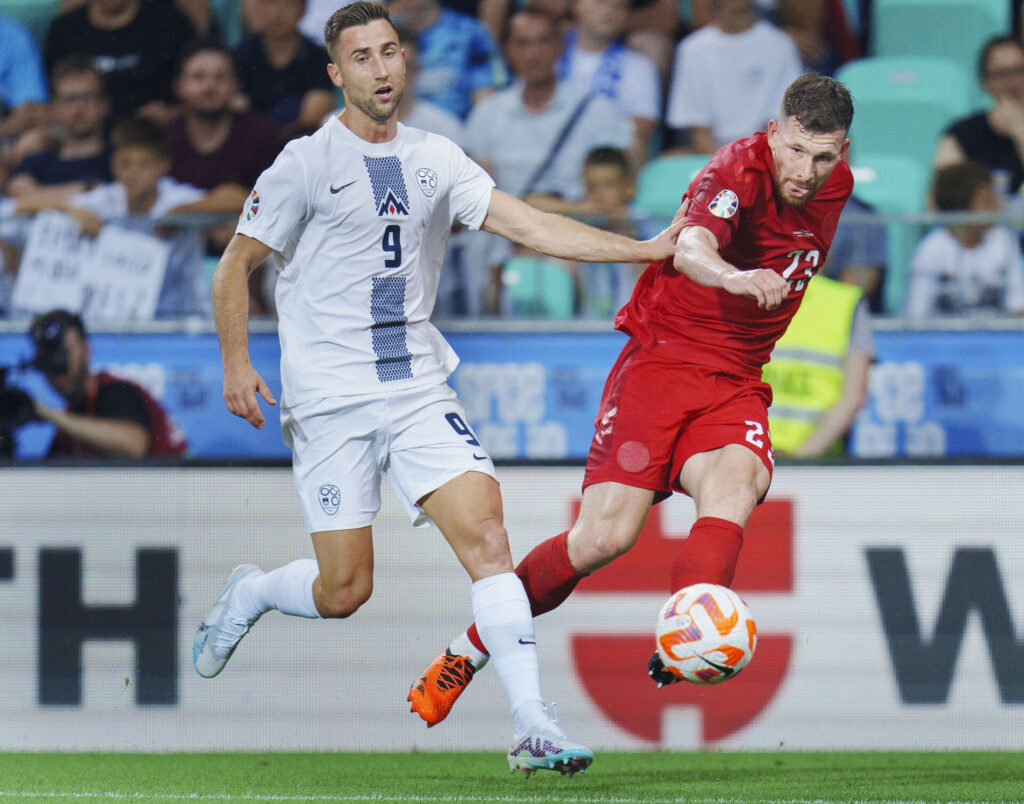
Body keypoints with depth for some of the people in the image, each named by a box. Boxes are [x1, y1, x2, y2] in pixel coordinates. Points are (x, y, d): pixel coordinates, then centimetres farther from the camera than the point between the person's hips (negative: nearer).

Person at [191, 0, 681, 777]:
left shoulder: (435, 159, 8)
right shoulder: (307, 164, -4)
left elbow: (528, 225, 2)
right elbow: (235, 269, 1)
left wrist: (644, 249, -7)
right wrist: (237, 365, -10)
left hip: (419, 390, 3)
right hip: (331, 400, -3)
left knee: (485, 531, -15)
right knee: (344, 590, -4)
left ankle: (532, 726, -18)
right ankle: (248, 594, 30)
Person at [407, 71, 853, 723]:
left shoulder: (836, 186, 4)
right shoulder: (738, 172, -19)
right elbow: (691, 246, -41)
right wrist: (733, 277, -61)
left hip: (735, 386, 5)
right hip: (660, 360, -5)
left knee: (737, 487, -29)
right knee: (606, 535, -14)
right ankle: (468, 651, 5)